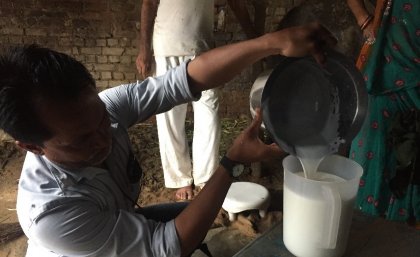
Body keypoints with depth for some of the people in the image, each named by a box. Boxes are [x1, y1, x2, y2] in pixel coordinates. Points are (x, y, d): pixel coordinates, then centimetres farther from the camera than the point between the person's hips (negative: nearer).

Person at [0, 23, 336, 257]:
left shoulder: (102, 108, -27)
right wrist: (233, 162, -40)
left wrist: (273, 42, -42)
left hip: (117, 226, 5)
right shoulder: (49, 213, -40)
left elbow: (188, 79, -30)